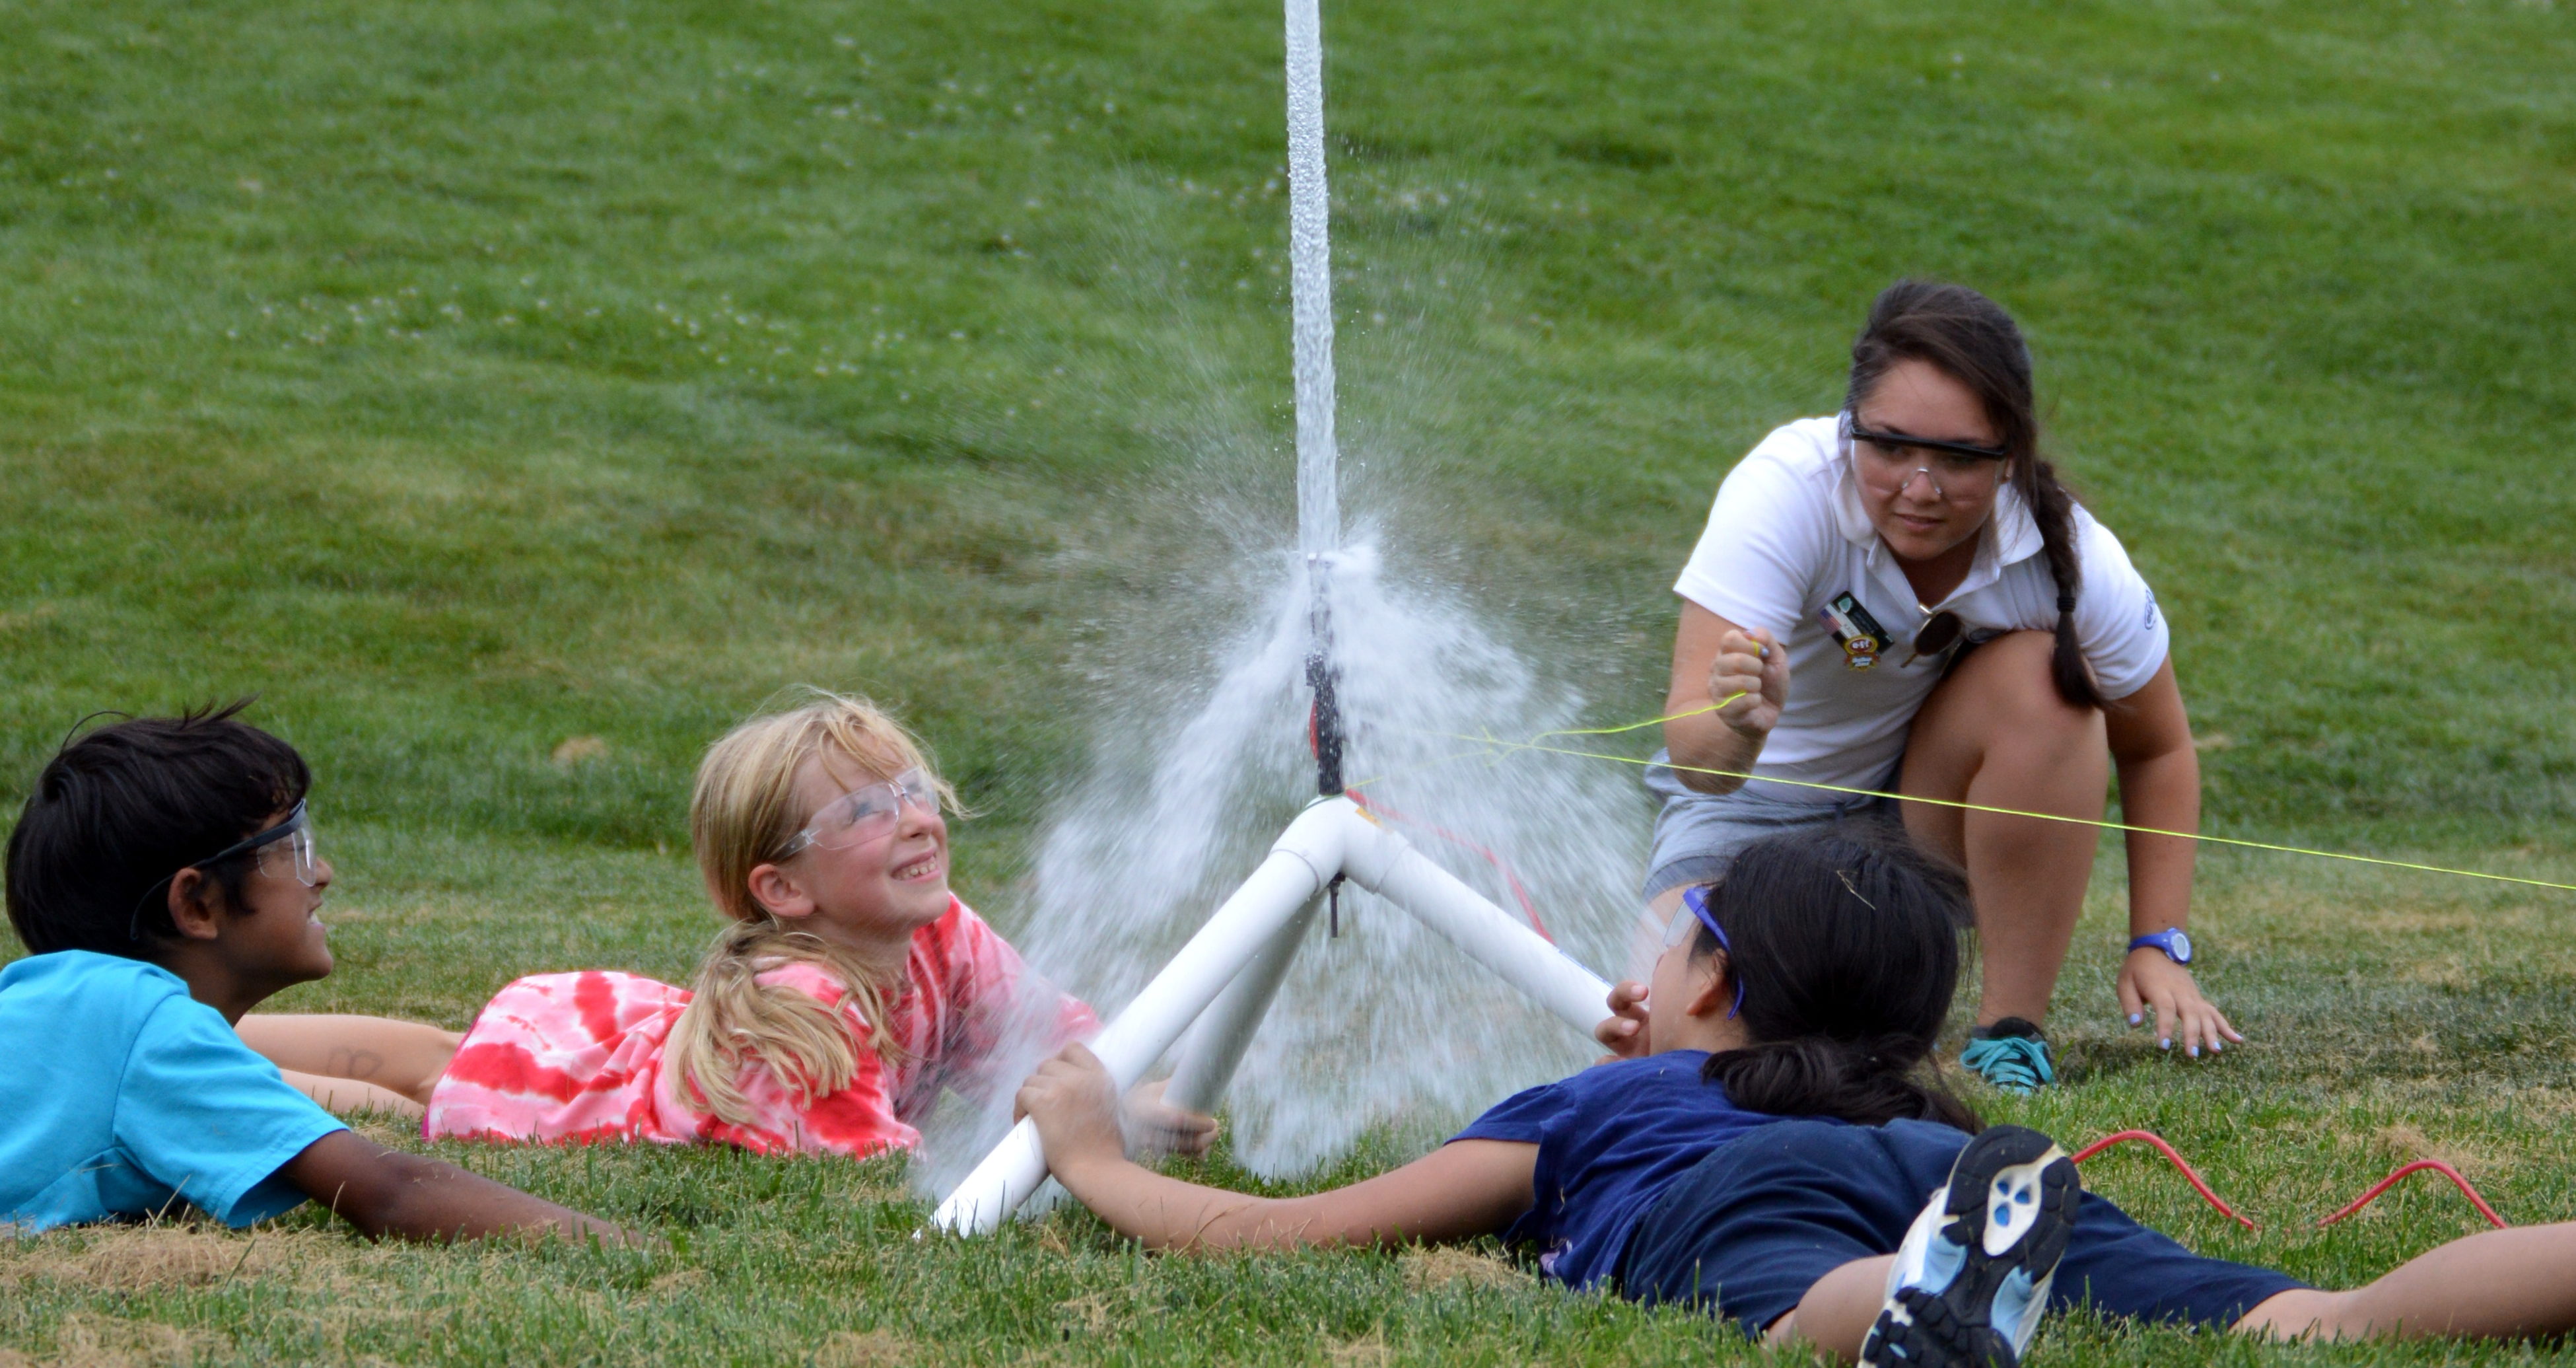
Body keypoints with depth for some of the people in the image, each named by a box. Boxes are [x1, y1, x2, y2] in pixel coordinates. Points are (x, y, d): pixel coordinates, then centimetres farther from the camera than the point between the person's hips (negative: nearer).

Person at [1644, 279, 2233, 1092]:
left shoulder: (2068, 556, -24)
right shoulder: (1785, 491, -32)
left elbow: (2155, 751, -6)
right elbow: (1690, 746, -40)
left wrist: (2159, 948, -14)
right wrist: (1736, 734, -64)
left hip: (1933, 804, 1)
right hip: (1754, 795, -1)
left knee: (2042, 678, -30)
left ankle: (2011, 1026, -18)